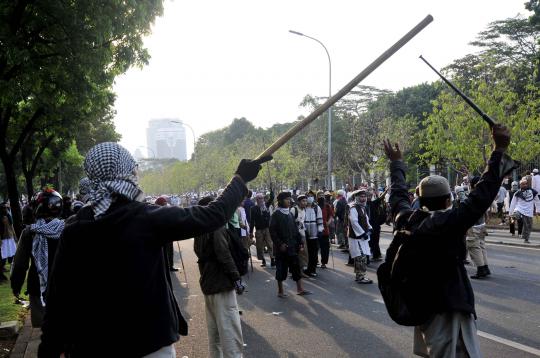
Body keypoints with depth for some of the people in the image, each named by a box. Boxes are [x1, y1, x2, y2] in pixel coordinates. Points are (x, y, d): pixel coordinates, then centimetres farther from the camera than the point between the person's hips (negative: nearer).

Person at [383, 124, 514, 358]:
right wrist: (500, 150, -19)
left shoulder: (406, 219, -3)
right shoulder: (450, 222, -20)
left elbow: (398, 194, 14)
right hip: (448, 308, -8)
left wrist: (397, 163, 29)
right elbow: (481, 196, -23)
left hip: (421, 305, 8)